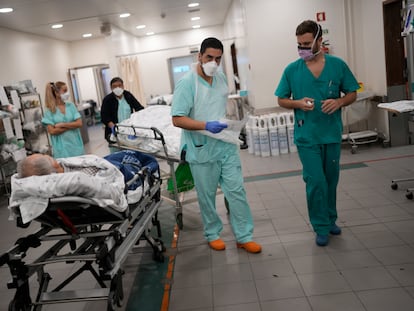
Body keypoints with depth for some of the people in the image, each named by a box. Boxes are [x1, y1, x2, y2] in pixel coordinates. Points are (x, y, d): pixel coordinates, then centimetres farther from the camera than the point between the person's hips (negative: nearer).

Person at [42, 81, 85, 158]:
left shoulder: (71, 105, 5)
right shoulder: (49, 110, -2)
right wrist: (71, 126, -8)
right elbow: (52, 131, -9)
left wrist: (62, 125, -11)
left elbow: (79, 123, -2)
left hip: (76, 146, 3)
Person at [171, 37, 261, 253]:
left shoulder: (221, 77, 8)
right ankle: (212, 234, 29)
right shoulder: (187, 83, -13)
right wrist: (206, 125, -28)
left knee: (237, 191, 5)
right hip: (202, 150, -5)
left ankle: (244, 236, 16)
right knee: (207, 196, 10)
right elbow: (177, 119, -18)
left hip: (227, 146, 5)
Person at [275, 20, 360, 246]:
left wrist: (339, 102, -16)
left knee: (331, 180, 15)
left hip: (333, 134, 2)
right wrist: (298, 103, -16)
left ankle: (331, 219, 36)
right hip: (307, 136, -2)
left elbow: (352, 94, 6)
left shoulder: (338, 65, -1)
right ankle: (321, 227, 15)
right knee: (316, 182, -3)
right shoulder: (292, 70, -3)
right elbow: (282, 100, 4)